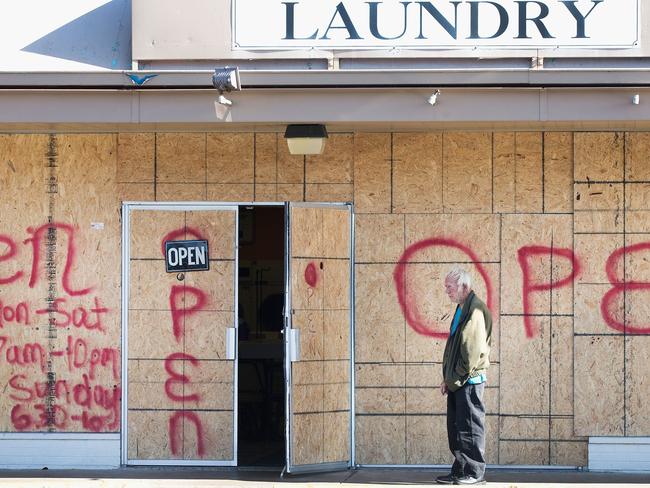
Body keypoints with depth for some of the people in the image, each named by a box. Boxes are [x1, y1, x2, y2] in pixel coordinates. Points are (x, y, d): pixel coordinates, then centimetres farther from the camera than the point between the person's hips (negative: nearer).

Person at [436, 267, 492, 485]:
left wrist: (457, 378, -14)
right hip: (456, 381, 10)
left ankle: (475, 473, 2)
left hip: (470, 380, -10)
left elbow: (473, 350, -19)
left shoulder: (475, 310, -15)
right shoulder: (461, 309, 16)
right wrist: (448, 379, 14)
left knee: (470, 427, -4)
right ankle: (460, 471, 19)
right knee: (455, 428, 12)